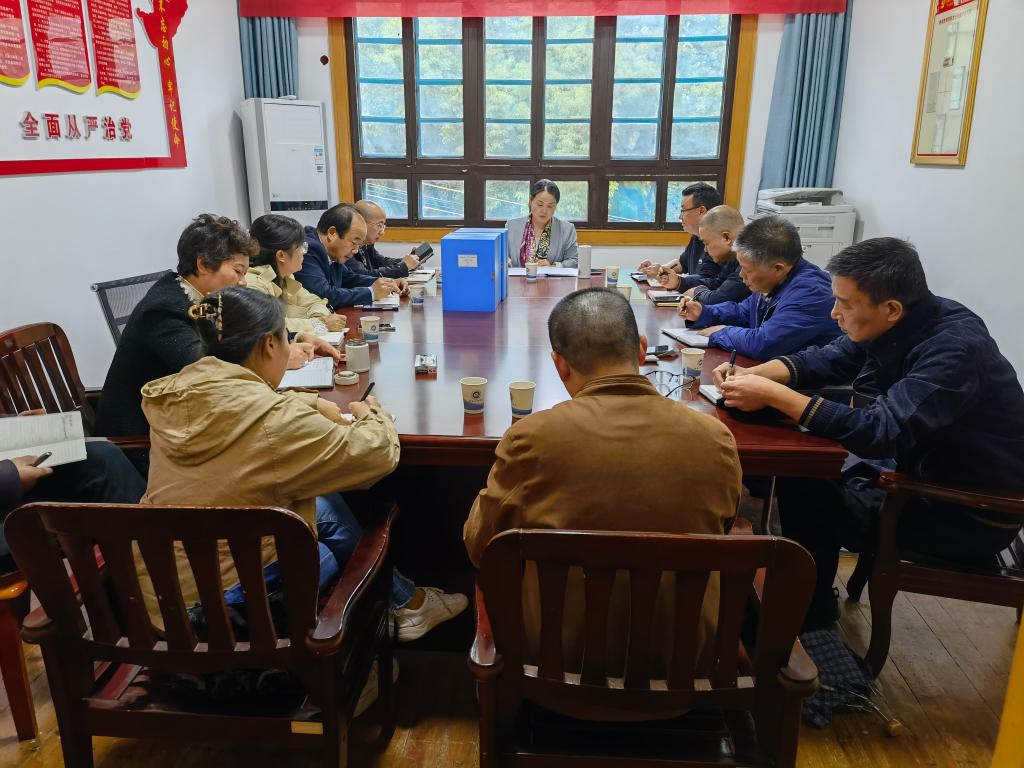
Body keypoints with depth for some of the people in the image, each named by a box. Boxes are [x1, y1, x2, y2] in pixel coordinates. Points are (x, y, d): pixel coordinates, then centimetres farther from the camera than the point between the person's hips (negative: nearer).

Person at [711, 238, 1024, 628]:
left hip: (973, 513, -8)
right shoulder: (892, 326, -6)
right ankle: (810, 608, 20)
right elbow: (823, 360, 1)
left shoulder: (954, 349, -30)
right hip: (923, 468, 8)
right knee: (799, 476, 2)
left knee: (811, 497, -13)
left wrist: (772, 395, -35)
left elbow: (880, 432, -38)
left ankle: (810, 616, 13)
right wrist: (750, 375, -16)